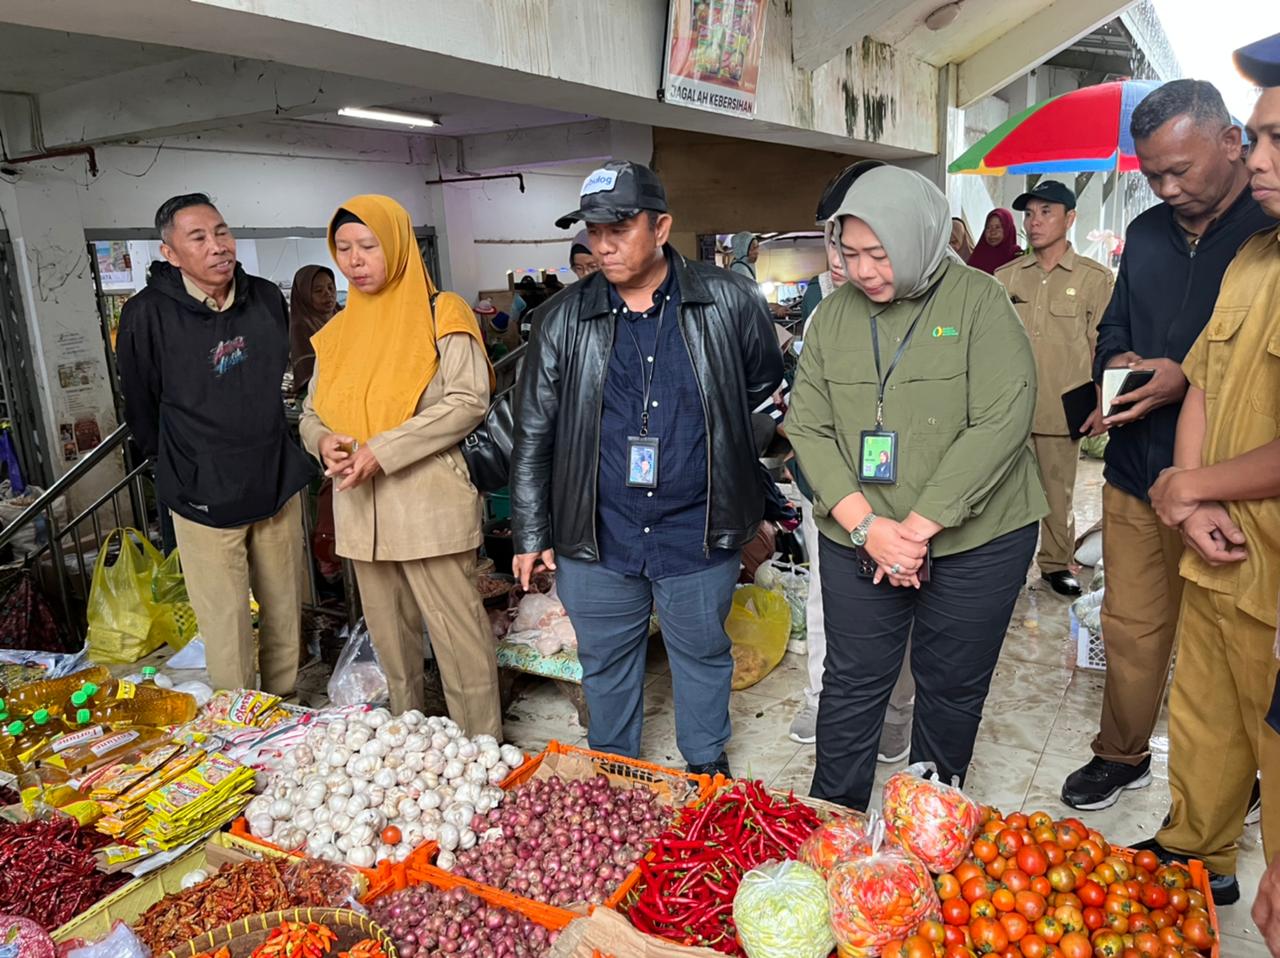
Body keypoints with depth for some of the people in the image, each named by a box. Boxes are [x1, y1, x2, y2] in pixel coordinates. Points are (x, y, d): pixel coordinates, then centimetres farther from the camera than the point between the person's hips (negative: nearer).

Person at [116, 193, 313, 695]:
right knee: (228, 634, 2)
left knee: (286, 617, 15)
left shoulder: (267, 298, 0)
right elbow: (142, 413, 0)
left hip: (279, 483, 4)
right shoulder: (147, 315, -13)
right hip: (204, 500, -4)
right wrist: (184, 468, 9)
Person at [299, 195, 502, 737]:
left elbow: (468, 401, -14)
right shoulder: (340, 331, 14)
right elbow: (311, 411, 18)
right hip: (362, 509, 6)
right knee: (389, 636, 16)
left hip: (429, 504, -6)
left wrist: (384, 449, -19)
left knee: (458, 635, -2)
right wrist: (323, 441, -7)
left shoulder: (440, 315, -4)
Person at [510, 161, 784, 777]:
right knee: (605, 663, 17)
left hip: (698, 536, -1)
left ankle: (707, 767, 42)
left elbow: (764, 385, 12)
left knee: (703, 656, 17)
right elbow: (533, 434, 3)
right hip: (596, 541, 2)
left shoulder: (730, 301, -6)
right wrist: (531, 536, 3)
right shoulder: (564, 320, -2)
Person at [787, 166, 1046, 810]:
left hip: (975, 540, -2)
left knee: (952, 686, 13)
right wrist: (866, 525, -13)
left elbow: (1002, 422, -16)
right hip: (855, 539, 2)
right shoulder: (834, 314, 3)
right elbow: (807, 426, -1)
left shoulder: (978, 301, -8)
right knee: (852, 682, 10)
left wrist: (919, 526, -19)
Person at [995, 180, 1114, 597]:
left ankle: (1057, 563, 24)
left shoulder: (1094, 278, 0)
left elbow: (1100, 347, 1)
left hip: (1062, 409, -2)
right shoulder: (1005, 277, 7)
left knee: (1059, 491, 10)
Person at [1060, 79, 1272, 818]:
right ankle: (1123, 755, 33)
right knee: (1131, 626, 14)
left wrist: (1192, 380, -22)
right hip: (1136, 475, 5)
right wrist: (1117, 360, -1)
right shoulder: (1148, 232, 10)